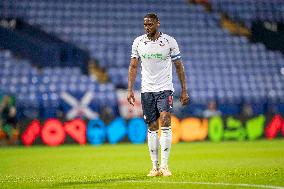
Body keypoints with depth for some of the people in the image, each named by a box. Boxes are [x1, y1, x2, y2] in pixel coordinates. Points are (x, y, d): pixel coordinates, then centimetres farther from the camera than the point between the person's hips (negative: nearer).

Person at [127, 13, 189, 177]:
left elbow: (179, 66, 2)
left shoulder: (169, 41, -3)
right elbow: (133, 67, 8)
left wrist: (184, 90, 0)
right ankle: (155, 167, 9)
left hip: (165, 89, -2)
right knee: (152, 128, 4)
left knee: (165, 122, -17)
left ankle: (164, 165, -16)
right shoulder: (138, 42, 4)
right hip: (146, 90, 3)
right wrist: (130, 90, -1)